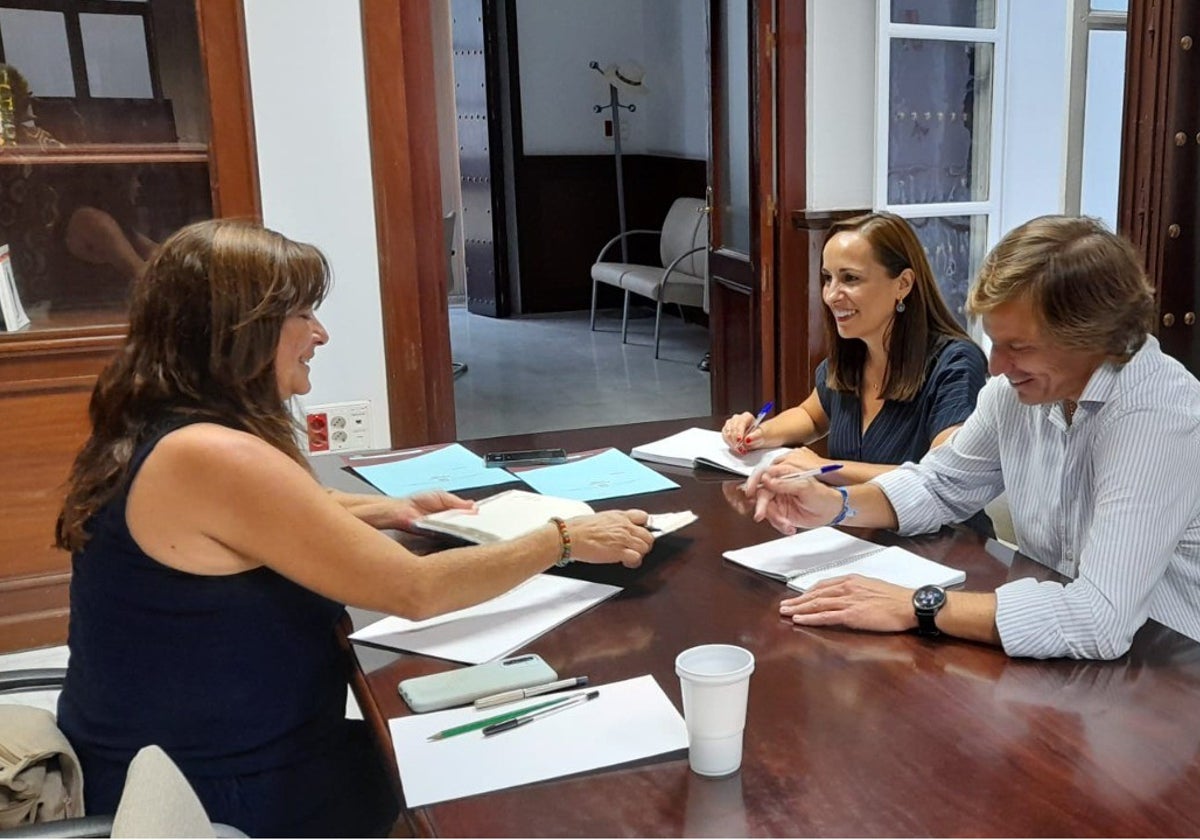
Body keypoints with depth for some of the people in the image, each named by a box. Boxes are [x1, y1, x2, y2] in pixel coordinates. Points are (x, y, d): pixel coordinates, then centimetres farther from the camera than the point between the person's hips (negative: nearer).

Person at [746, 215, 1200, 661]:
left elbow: (1101, 619, -33)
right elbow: (942, 483, 10)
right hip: (1056, 655, 5)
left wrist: (917, 607, -28)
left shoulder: (1159, 417, -26)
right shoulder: (1016, 387, -6)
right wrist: (836, 504, -7)